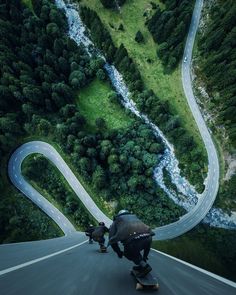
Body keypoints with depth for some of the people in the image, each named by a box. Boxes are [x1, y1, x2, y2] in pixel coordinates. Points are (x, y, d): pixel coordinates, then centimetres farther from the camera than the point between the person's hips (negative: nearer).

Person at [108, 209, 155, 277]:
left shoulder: (116, 221, 28)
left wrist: (118, 252, 38)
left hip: (133, 240, -4)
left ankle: (145, 266, 14)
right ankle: (143, 265, 37)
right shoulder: (134, 217, 37)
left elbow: (112, 239, 22)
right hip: (148, 237, 4)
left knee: (128, 253, 28)